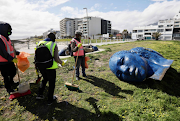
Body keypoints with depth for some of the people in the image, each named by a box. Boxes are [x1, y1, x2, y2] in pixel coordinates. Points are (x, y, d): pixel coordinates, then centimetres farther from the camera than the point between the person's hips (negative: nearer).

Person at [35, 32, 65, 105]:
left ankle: (39, 95, 34)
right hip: (50, 67, -5)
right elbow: (56, 58, -19)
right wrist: (62, 62, 1)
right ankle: (50, 100, 26)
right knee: (51, 83, 13)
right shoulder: (54, 45, -12)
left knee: (45, 79, 30)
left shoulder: (40, 43, 4)